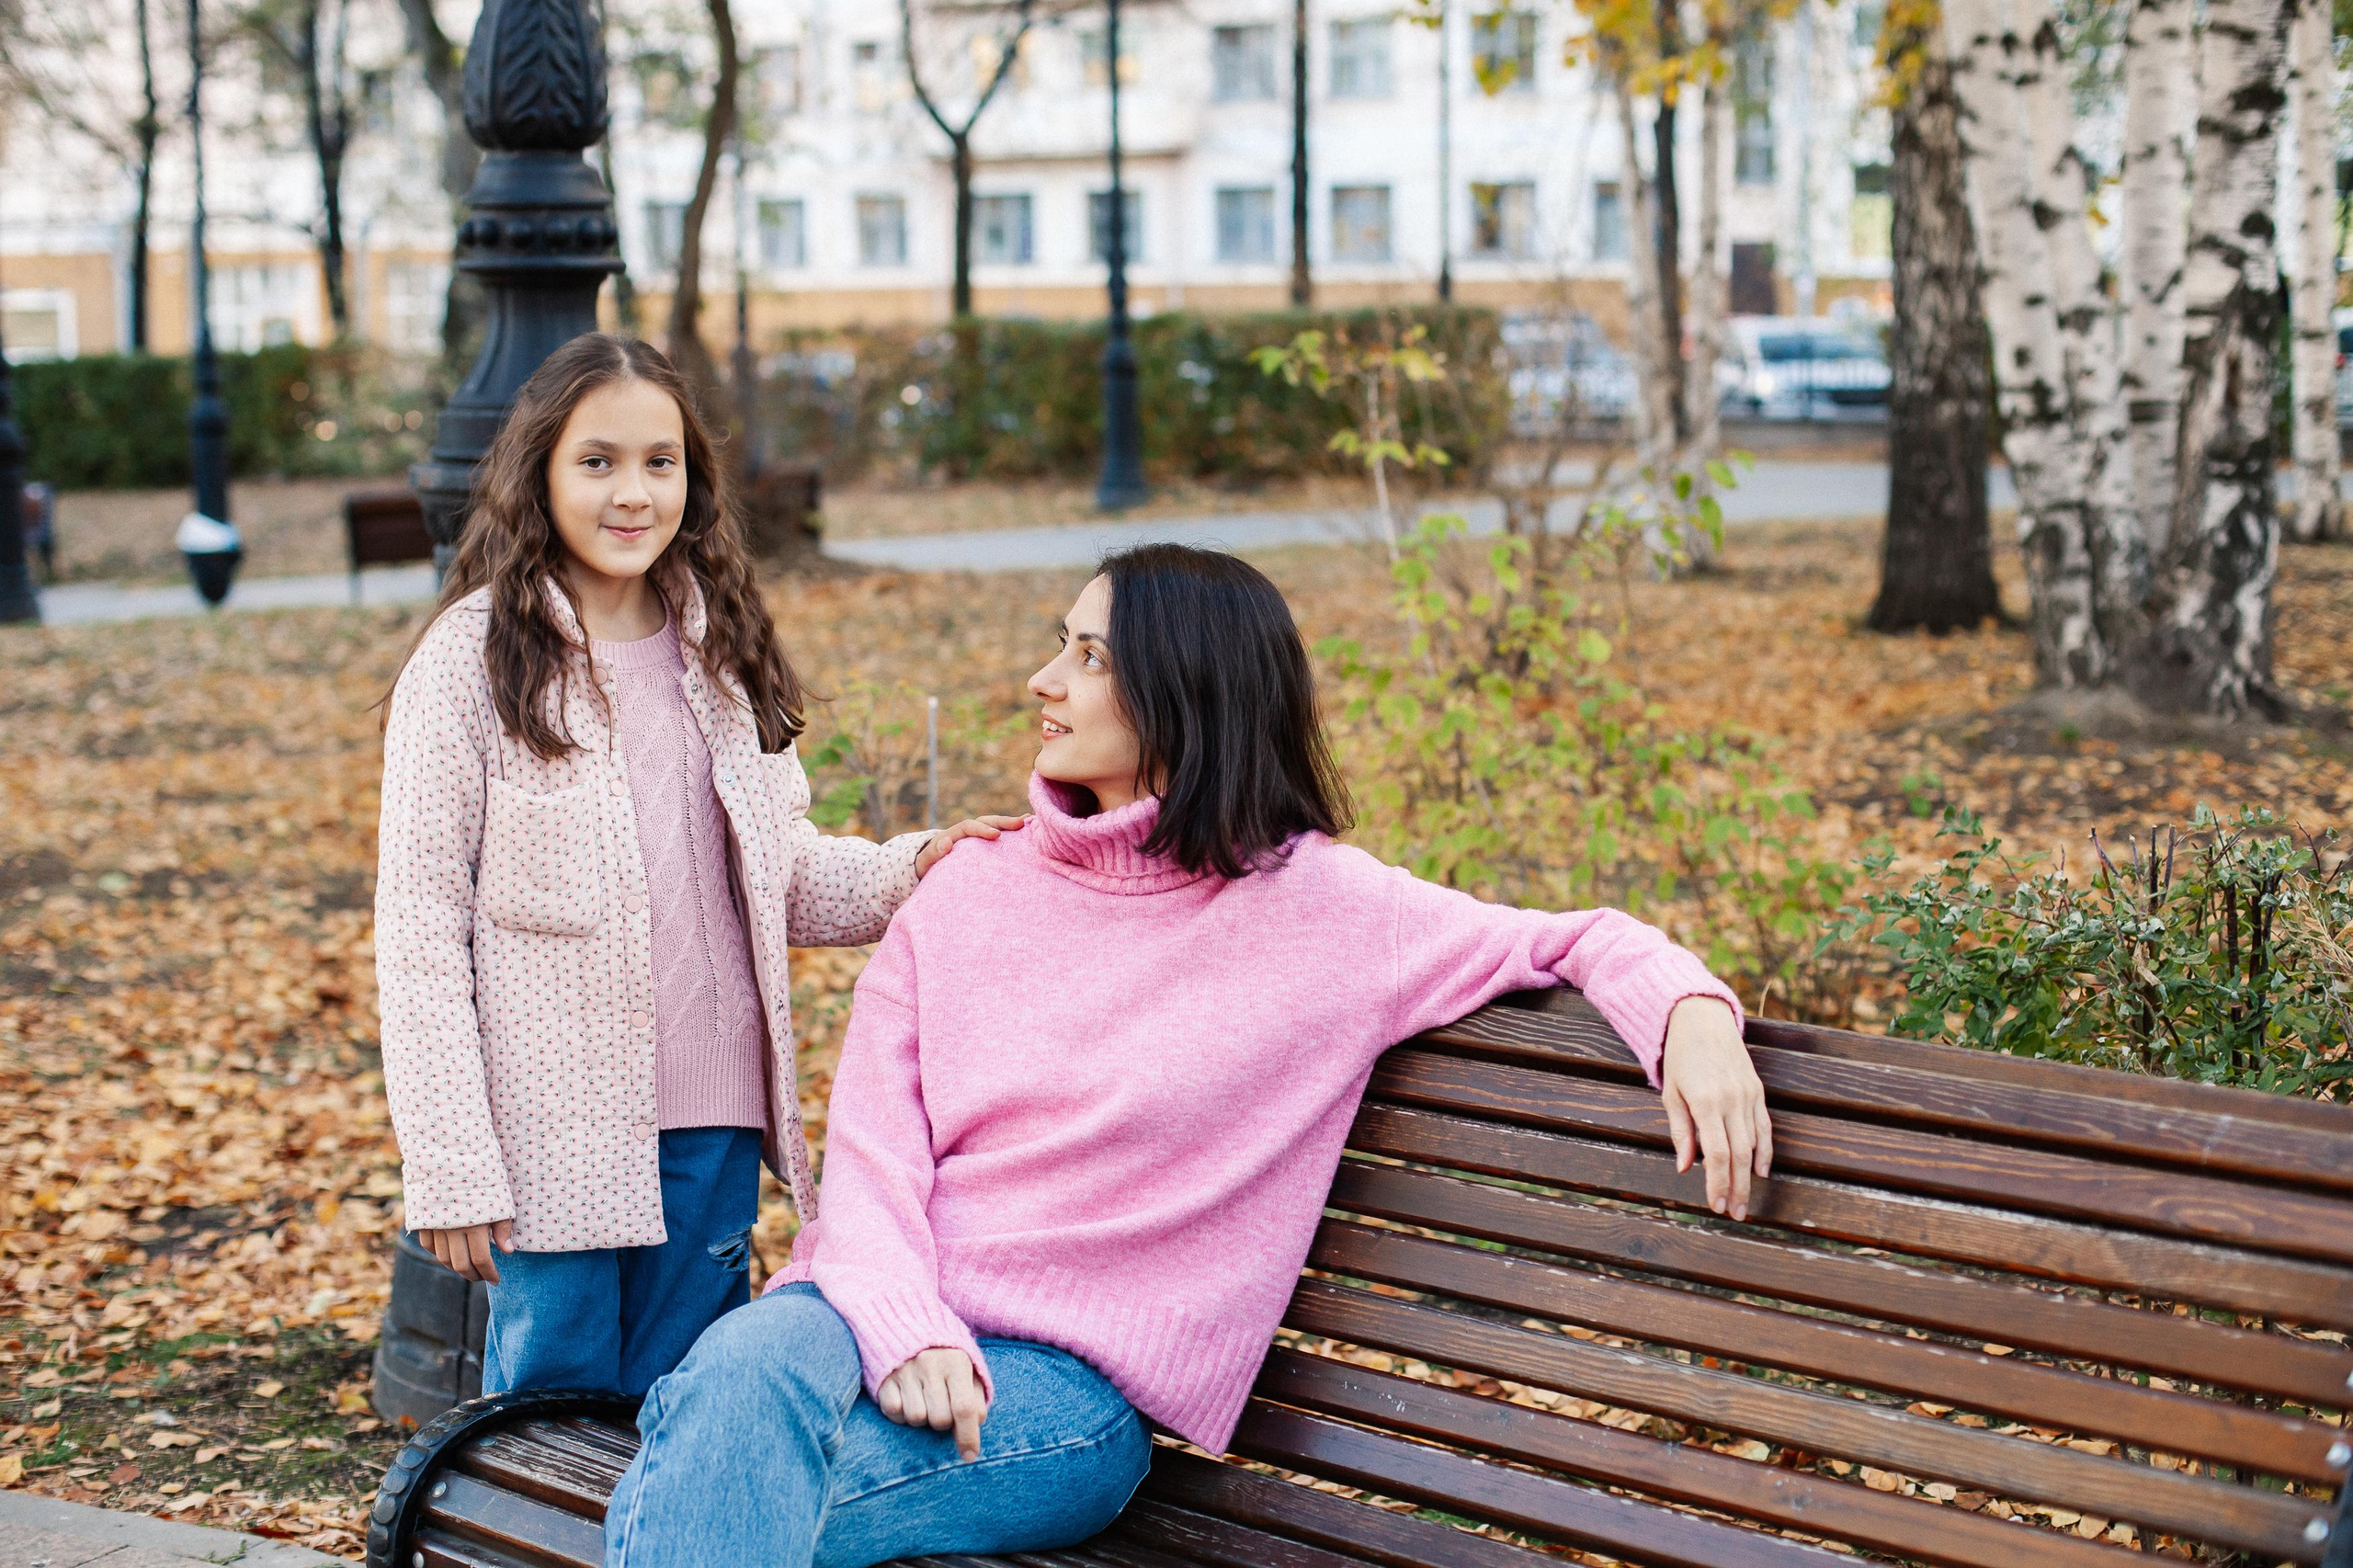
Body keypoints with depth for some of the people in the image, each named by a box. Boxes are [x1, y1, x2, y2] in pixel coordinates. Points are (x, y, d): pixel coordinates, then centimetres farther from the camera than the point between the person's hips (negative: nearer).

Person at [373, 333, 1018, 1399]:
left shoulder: (720, 650, 9)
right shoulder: (475, 658, -8)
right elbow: (420, 926, -9)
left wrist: (908, 872, -6)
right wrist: (450, 1168, -13)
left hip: (711, 1121, 5)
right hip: (553, 1134, -5)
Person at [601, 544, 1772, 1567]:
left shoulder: (1320, 910, 3)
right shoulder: (969, 894, 12)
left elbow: (1578, 940, 8)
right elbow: (870, 1138, 4)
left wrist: (1694, 1014, -15)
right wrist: (904, 1323, -16)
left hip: (1068, 1383, -3)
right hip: (884, 1318, 3)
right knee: (746, 1366, -35)